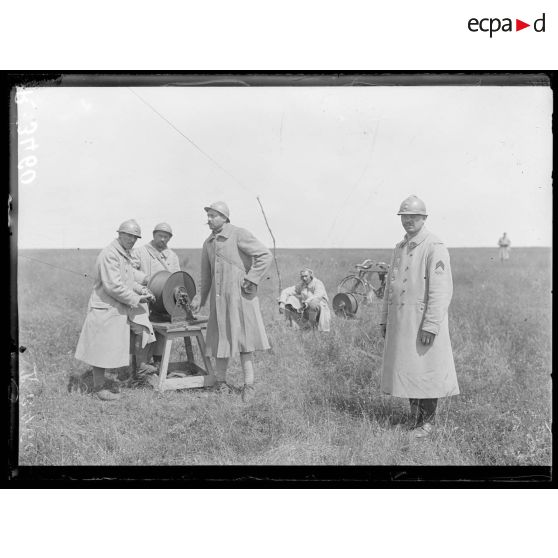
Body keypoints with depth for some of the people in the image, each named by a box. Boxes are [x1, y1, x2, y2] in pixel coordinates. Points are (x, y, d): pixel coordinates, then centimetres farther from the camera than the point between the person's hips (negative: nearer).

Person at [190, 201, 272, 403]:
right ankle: (220, 382, 20)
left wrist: (250, 280, -15)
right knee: (220, 338, 9)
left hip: (240, 295, -6)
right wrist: (200, 298, 16)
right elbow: (206, 274, 21)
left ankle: (249, 385, 4)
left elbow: (265, 256, -13)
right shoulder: (208, 243, 13)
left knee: (243, 338, -2)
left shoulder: (239, 235, -9)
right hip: (219, 297, 6)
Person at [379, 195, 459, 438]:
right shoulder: (399, 248, 14)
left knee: (426, 370, 1)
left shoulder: (434, 248, -11)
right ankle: (415, 415, 25)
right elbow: (390, 286, 18)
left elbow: (441, 290, -17)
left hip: (423, 320, -7)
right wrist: (384, 319, 15)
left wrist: (430, 325, -21)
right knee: (406, 370, 11)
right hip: (400, 322, 7)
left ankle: (429, 420, 15)